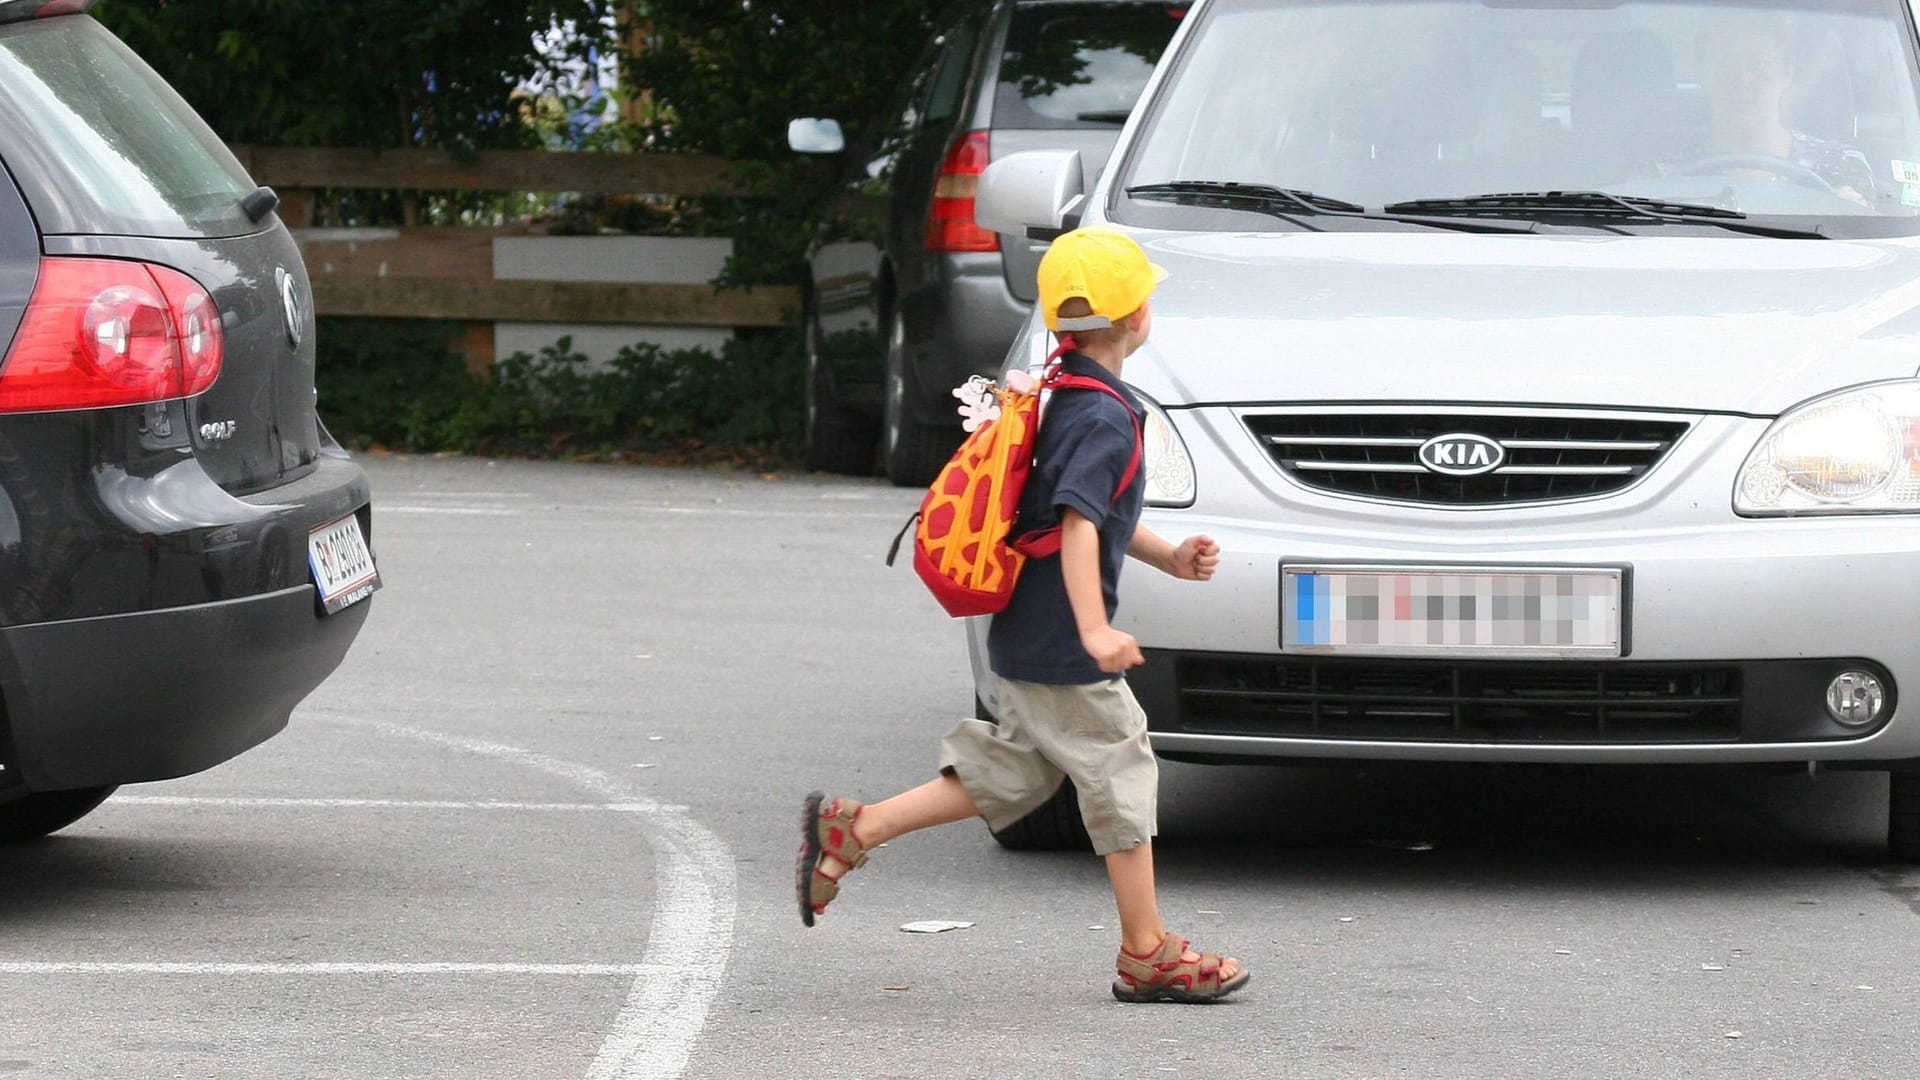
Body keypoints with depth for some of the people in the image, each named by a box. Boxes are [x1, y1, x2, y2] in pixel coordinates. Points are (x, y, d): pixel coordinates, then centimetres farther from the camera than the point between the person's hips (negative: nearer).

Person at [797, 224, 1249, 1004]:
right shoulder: (1103, 417, -19)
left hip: (1025, 640, 10)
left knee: (1008, 777, 15)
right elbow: (1078, 525, -30)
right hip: (1059, 647, -10)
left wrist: (1169, 557, 21)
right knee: (1120, 779, 0)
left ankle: (848, 831, 11)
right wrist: (1095, 630, -36)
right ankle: (1148, 955, 8)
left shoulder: (1064, 400, 13)